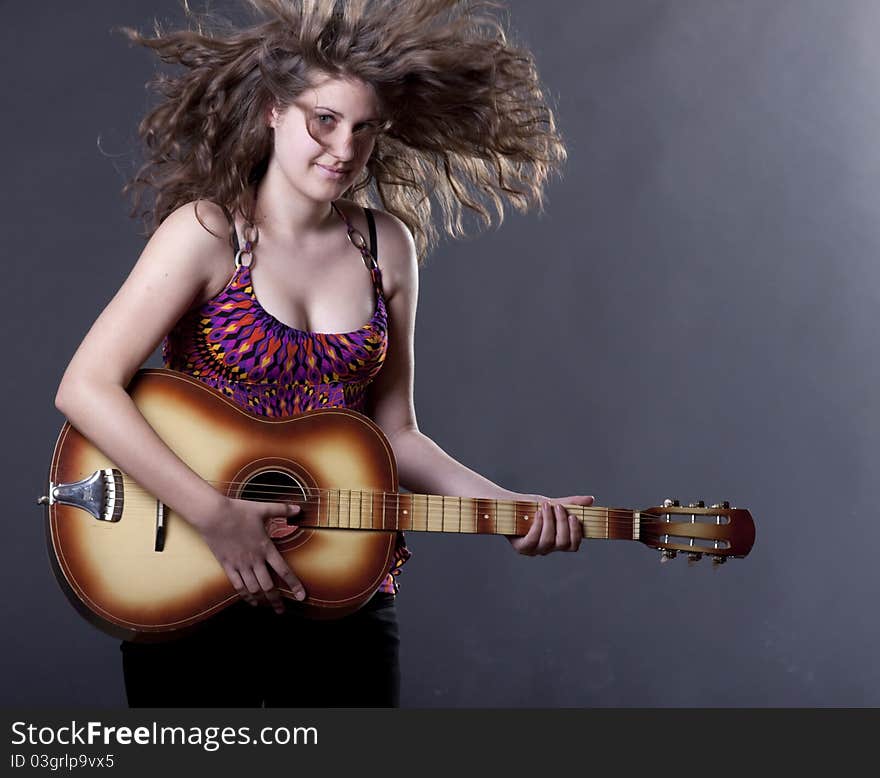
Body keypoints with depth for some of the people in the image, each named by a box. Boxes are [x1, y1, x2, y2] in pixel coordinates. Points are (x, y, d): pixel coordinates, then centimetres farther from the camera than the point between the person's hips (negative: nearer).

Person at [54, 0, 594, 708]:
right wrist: (216, 515, -22)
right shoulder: (207, 231, -11)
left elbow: (393, 431, 6)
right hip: (191, 590, -3)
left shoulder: (387, 245, 3)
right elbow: (85, 388, -18)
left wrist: (507, 506, -6)